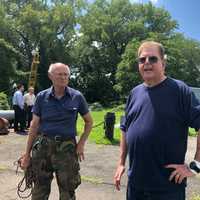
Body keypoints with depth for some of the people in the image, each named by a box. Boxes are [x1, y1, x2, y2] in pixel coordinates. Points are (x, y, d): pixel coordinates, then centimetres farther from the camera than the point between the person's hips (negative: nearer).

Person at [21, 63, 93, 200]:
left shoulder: (77, 97, -2)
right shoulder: (42, 97, 0)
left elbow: (89, 122, 8)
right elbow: (34, 126, 3)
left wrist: (81, 143, -2)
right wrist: (27, 154, 2)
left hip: (67, 148, -1)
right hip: (43, 146, 1)